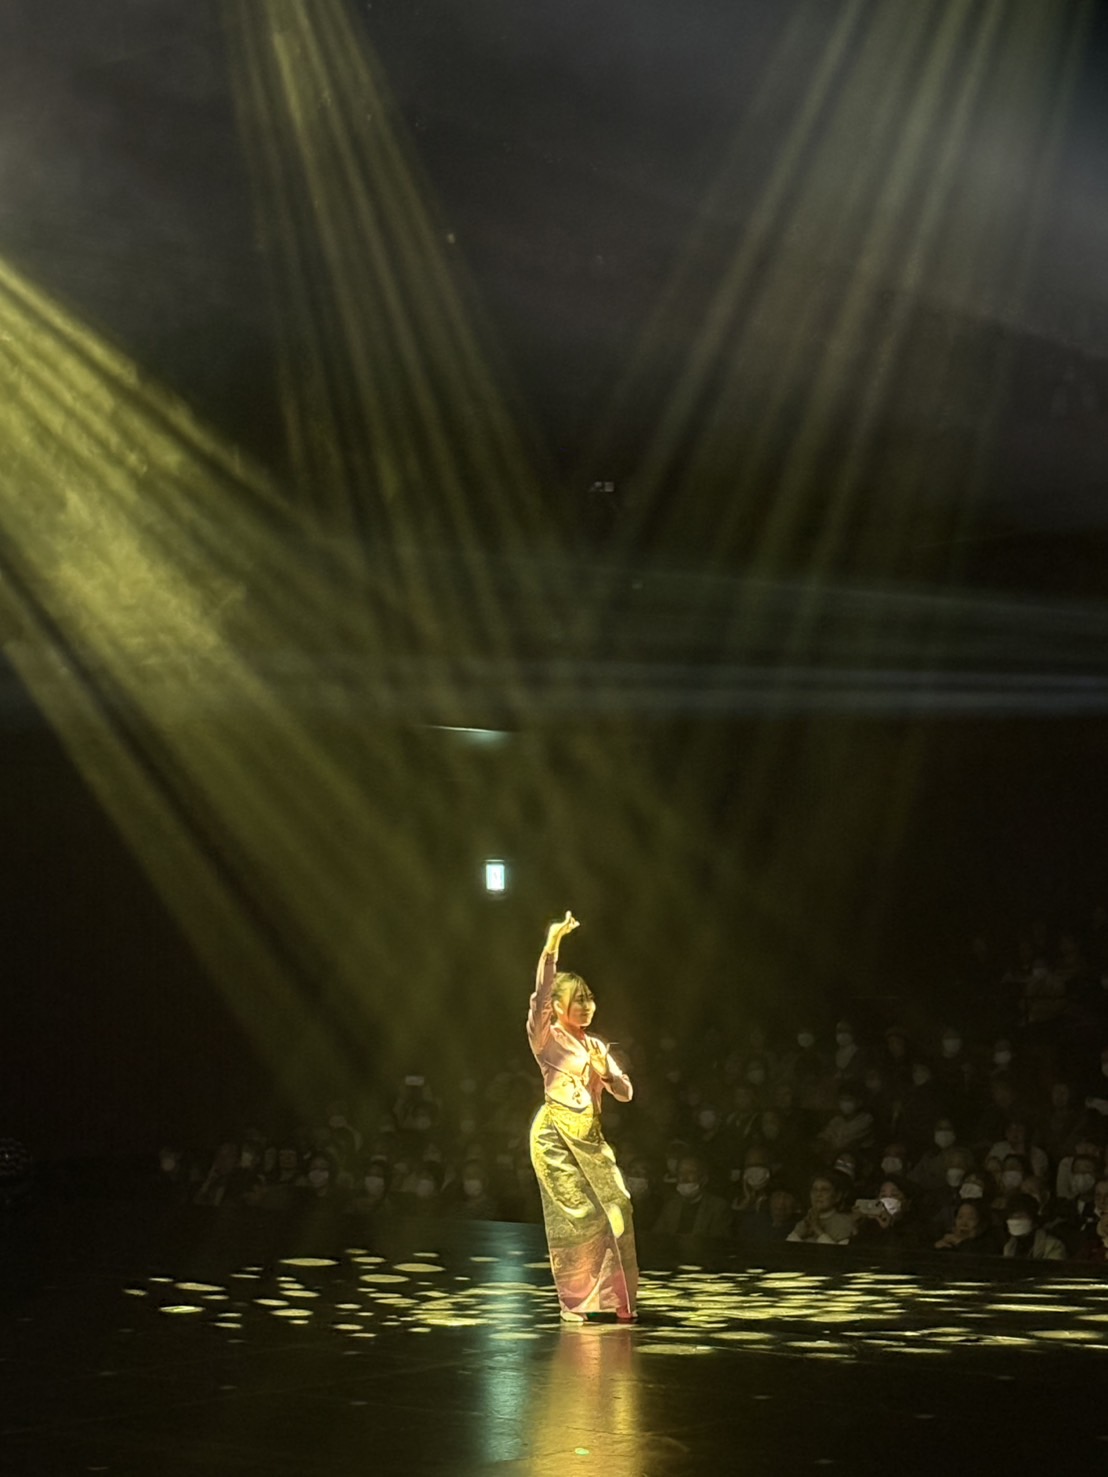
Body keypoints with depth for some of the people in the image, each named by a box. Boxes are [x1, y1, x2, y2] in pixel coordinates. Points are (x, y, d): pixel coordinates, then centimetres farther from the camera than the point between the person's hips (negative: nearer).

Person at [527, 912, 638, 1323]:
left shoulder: (597, 1047, 17)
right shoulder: (548, 1038, -2)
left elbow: (625, 1093, 14)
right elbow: (541, 995, -21)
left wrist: (604, 1073, -7)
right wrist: (552, 946, -31)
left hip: (590, 1136, 6)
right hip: (555, 1134, -6)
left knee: (617, 1209, -2)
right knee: (576, 1215, -7)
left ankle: (615, 1298, 8)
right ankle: (575, 1301, 5)